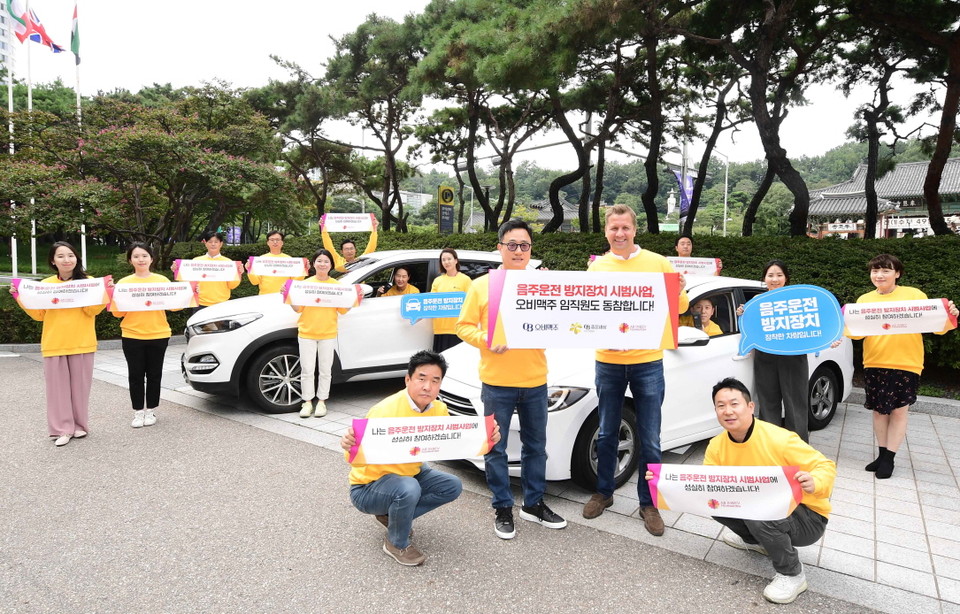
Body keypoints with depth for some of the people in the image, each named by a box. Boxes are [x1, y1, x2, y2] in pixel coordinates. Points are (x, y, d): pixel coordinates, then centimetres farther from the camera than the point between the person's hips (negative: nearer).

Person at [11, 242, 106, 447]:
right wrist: (20, 298, -4)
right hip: (54, 344, 2)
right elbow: (38, 315, 7)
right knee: (58, 386, 5)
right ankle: (63, 428, 12)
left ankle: (79, 425, 19)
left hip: (81, 343, -2)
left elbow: (92, 310, -10)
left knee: (80, 385, 6)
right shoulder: (45, 284, 5)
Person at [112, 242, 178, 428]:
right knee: (136, 375, 5)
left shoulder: (162, 280, 4)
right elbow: (117, 312, 2)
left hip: (158, 336, 0)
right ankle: (138, 412, 15)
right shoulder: (124, 283, 3)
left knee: (154, 374, 7)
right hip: (132, 336, 0)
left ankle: (151, 411, 19)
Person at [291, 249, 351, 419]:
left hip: (328, 334, 0)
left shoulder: (336, 285, 5)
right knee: (307, 370, 2)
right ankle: (307, 402, 13)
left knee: (325, 370, 6)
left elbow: (342, 310, 6)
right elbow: (298, 309, 3)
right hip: (307, 333, 0)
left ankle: (322, 402, 17)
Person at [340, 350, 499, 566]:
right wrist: (349, 446, -56)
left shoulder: (439, 410, -9)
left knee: (452, 486, -5)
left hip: (410, 474, 7)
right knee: (408, 488, -34)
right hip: (367, 486, -7)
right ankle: (396, 544, -3)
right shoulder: (386, 410, -30)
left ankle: (391, 515, 10)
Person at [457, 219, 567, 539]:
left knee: (535, 445, 15)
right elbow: (464, 325, 0)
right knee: (496, 448, 6)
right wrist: (486, 341, -16)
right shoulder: (482, 285, 0)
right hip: (496, 381, -2)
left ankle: (534, 503, 32)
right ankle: (503, 508, 23)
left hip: (535, 381, 3)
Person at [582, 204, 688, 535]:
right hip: (608, 362, 2)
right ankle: (603, 492, 31)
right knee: (607, 434, 14)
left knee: (649, 440, 6)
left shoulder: (657, 263, 0)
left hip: (647, 362, -1)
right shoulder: (597, 267, 4)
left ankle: (649, 503, 22)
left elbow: (681, 307, 5)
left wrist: (679, 291, -16)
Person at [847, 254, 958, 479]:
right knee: (879, 410, 10)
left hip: (905, 364, -2)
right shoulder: (864, 300, 5)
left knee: (898, 411, 4)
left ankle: (889, 459, 14)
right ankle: (881, 455, 22)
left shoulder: (914, 295, -2)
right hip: (874, 364, 3)